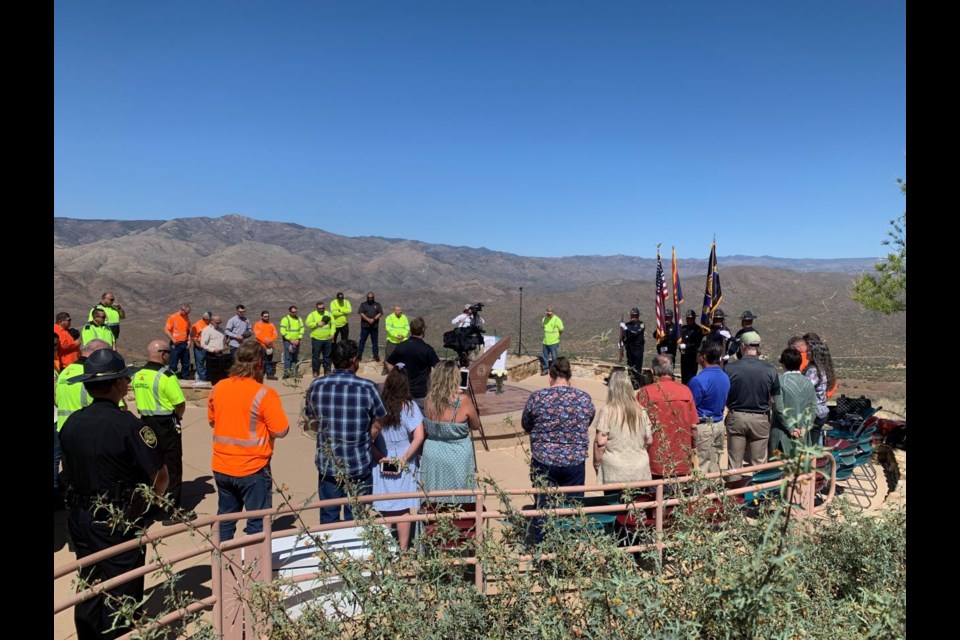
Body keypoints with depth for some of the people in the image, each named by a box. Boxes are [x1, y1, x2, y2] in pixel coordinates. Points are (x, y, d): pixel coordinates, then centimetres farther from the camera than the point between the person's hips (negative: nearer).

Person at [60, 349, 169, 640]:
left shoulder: (70, 424, -3)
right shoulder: (129, 425, -22)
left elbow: (69, 472, 7)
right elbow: (160, 477, -19)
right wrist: (147, 498, 0)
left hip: (80, 520, 6)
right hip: (120, 524, -6)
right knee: (121, 596, 8)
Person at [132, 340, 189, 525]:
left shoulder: (138, 375, 4)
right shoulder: (166, 375, -18)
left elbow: (140, 400, 10)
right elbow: (180, 404, -18)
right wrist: (177, 415, 1)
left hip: (146, 423, 7)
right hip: (166, 425, -7)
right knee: (172, 468, 2)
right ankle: (173, 512, 7)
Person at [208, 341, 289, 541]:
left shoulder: (217, 388, -1)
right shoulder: (264, 394, -19)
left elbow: (212, 420, 13)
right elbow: (281, 431, -17)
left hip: (221, 467, 6)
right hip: (252, 470, -6)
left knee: (225, 517, 21)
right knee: (257, 522, 7)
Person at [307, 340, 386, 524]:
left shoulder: (316, 385, -6)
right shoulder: (366, 387, -14)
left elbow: (312, 420, 6)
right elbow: (376, 426, -6)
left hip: (327, 464, 3)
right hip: (359, 466, -2)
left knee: (328, 518, 17)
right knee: (355, 519, 12)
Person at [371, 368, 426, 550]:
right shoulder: (409, 406, -12)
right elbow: (419, 436, -20)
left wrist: (380, 457, -5)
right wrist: (405, 458, -12)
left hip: (382, 465, 2)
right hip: (404, 467, -2)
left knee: (384, 509, 13)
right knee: (402, 510, 10)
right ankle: (403, 549, 19)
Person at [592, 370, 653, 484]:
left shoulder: (607, 411, -9)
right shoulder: (641, 411, 5)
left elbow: (600, 442, -11)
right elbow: (649, 440, 11)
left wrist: (596, 462, 2)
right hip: (640, 470, 4)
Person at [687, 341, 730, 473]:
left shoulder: (699, 380, -23)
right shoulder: (725, 378, 3)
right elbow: (723, 403, 13)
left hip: (703, 427, -8)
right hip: (719, 425, 8)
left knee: (700, 467, 0)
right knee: (715, 465, 17)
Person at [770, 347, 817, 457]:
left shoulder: (780, 381, -11)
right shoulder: (808, 382, 4)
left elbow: (779, 408, -15)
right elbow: (813, 409, 2)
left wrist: (791, 428, -8)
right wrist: (804, 427, 0)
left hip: (782, 433, -5)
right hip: (802, 435, 5)